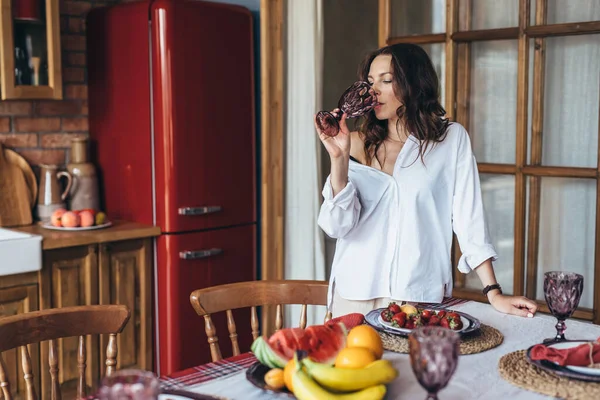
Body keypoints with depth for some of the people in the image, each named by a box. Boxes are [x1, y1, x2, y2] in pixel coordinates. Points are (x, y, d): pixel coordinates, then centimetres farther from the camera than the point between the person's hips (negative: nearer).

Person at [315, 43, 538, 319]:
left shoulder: (452, 138, 0)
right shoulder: (358, 144, 5)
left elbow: (469, 218, -2)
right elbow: (337, 226, -4)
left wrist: (494, 294, -7)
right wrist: (338, 159, -15)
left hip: (419, 296, -2)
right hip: (355, 294, 2)